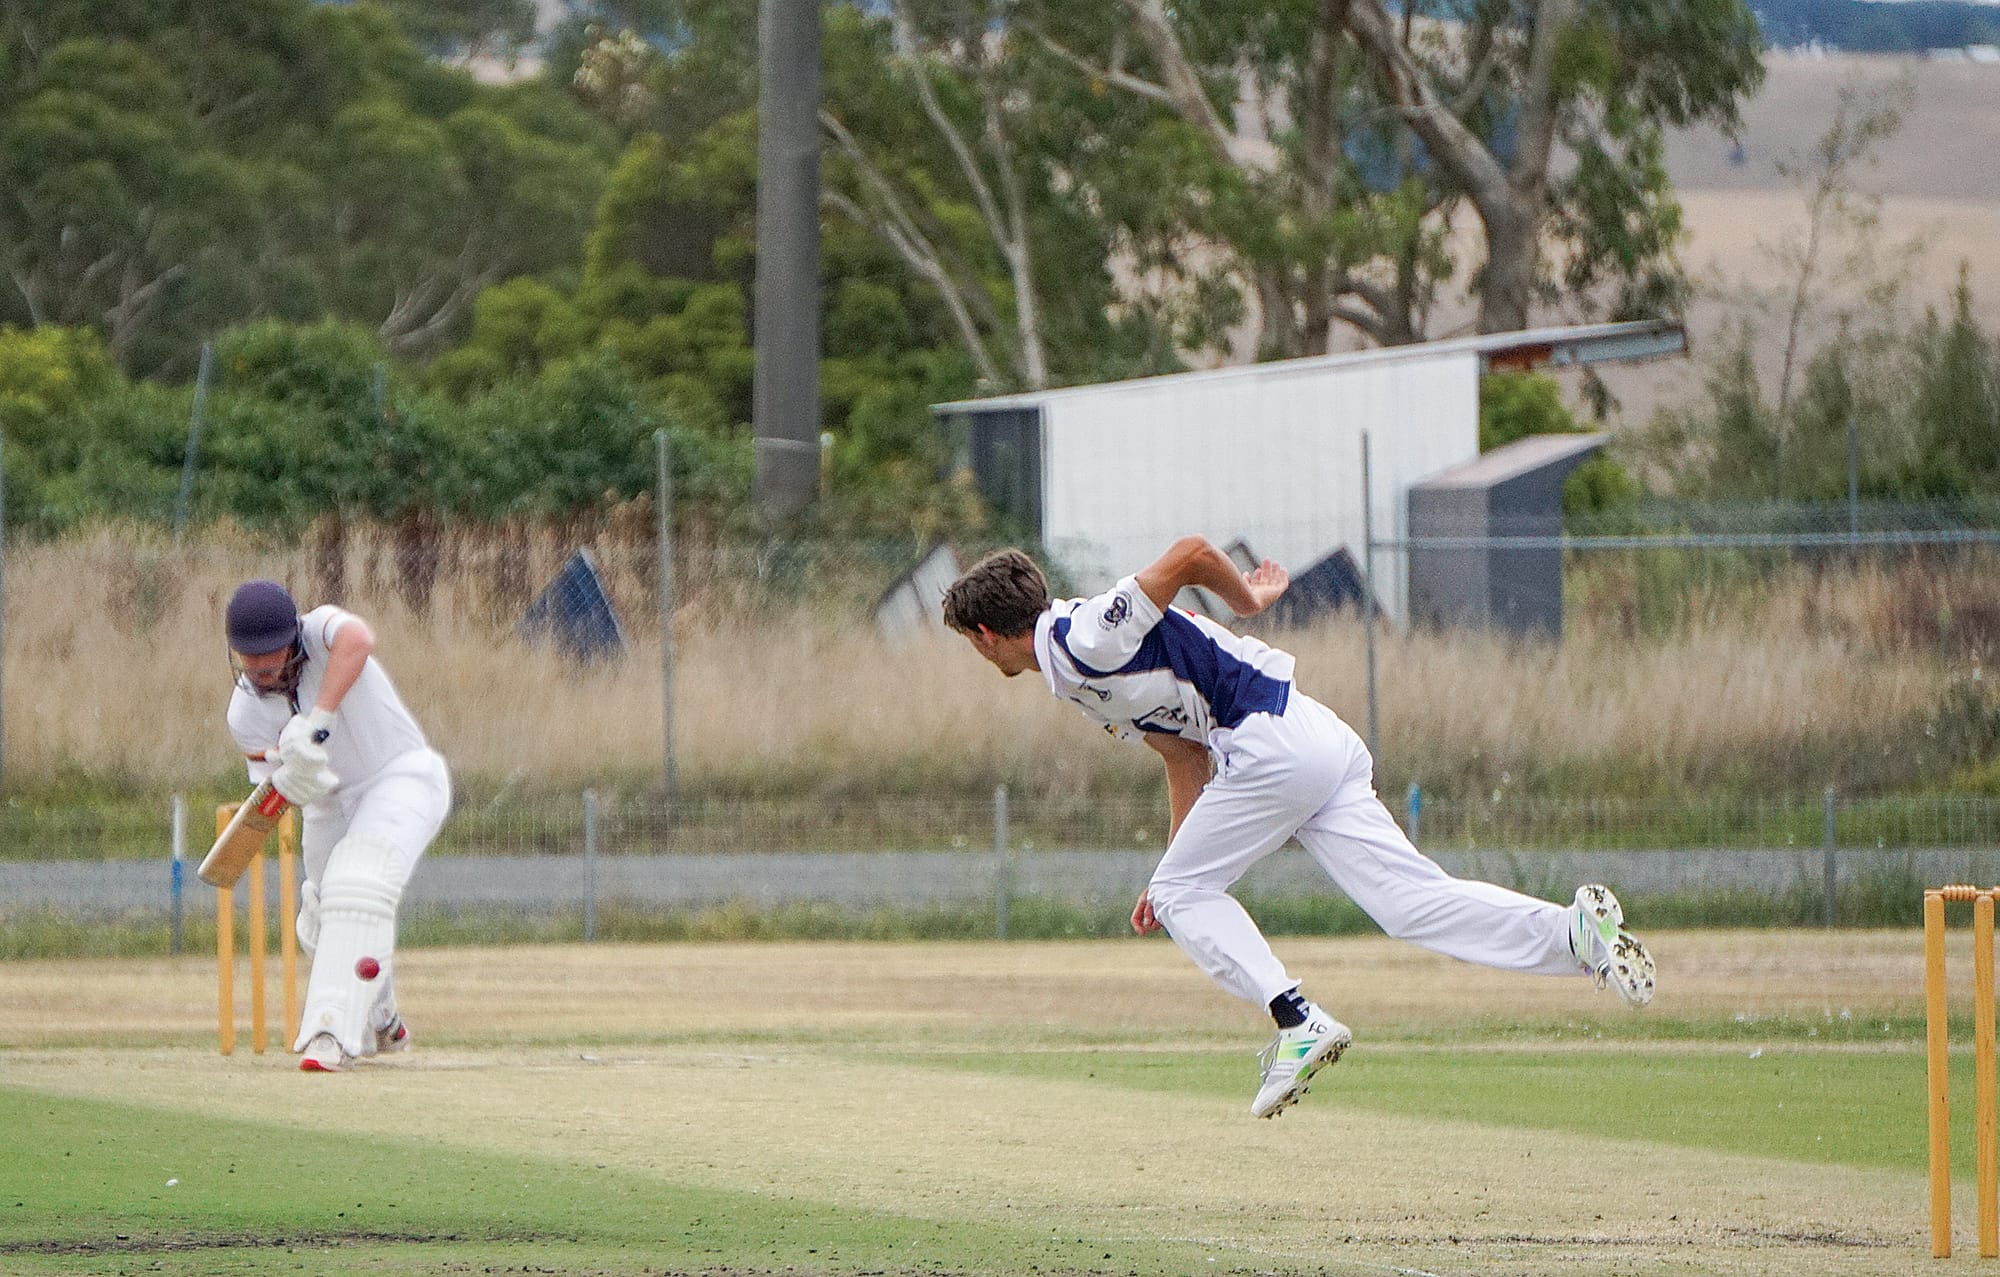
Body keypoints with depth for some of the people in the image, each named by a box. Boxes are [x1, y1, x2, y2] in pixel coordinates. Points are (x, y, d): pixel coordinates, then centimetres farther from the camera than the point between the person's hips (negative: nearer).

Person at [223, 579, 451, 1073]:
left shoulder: (320, 632, -23)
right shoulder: (245, 713, -10)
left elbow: (357, 639, -48)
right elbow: (271, 793, -11)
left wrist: (317, 722, -56)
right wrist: (289, 783, -37)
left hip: (403, 777, -6)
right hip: (330, 805, 6)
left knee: (356, 887, -27)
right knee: (323, 923, 12)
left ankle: (334, 1032, -32)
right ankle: (381, 1025, 40)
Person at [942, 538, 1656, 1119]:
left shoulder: (1082, 639, -9)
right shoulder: (1072, 673, 23)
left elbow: (1190, 553, -18)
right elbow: (1185, 758, 29)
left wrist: (1248, 601, 0)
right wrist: (1175, 871, 27)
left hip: (1272, 744, -9)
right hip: (1327, 747, 9)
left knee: (1184, 894, 3)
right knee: (1415, 903, -4)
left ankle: (1298, 1021, -11)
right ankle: (1570, 932, -19)